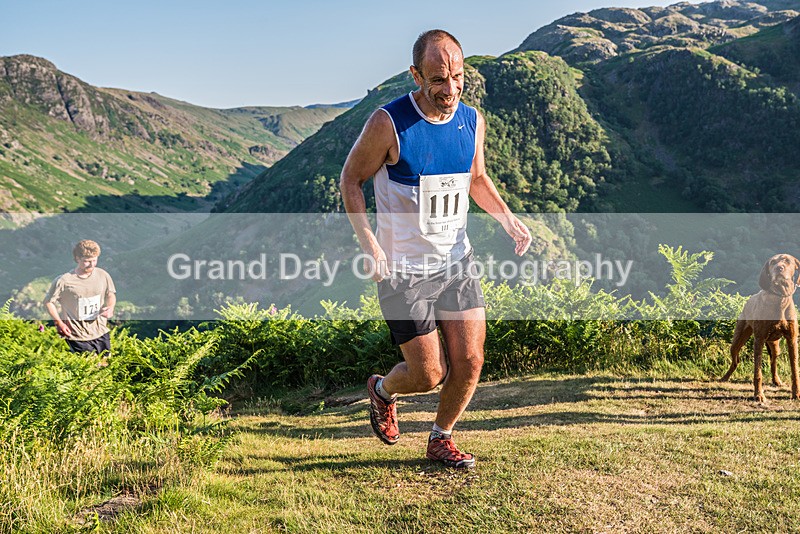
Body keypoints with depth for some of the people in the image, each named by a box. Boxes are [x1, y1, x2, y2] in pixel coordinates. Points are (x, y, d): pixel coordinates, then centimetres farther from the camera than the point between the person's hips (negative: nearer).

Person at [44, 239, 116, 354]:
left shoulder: (103, 275, -3)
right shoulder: (63, 281, -14)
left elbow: (111, 294, 13)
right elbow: (48, 302, -3)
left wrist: (110, 308, -7)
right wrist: (59, 323, -8)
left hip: (100, 332, 4)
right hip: (78, 336, -4)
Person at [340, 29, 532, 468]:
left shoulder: (472, 121, 0)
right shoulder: (389, 123, -17)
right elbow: (351, 179, -7)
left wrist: (507, 218, -2)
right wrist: (369, 242, -20)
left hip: (456, 260, 5)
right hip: (403, 269, -5)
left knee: (470, 361, 1)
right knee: (429, 374, -1)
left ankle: (441, 439, 28)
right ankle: (382, 390, 35)